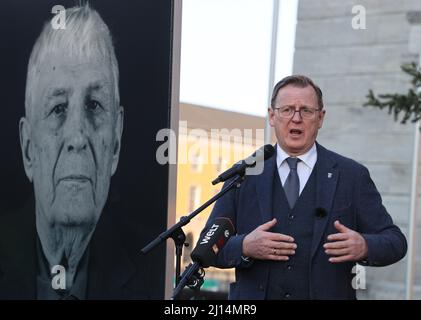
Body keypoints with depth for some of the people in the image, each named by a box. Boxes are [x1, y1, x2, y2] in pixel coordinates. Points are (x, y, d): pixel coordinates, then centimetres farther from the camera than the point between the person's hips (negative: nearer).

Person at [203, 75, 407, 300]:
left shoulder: (352, 176, 1)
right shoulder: (244, 174, 3)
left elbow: (396, 241, 1)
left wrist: (364, 247, -19)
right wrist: (244, 247, -17)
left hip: (327, 294, 0)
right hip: (253, 295, 1)